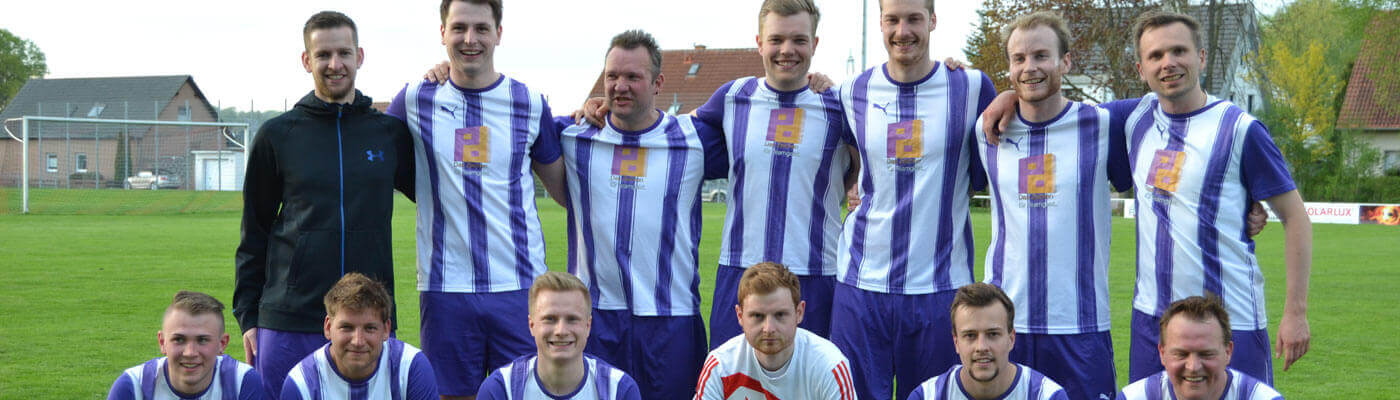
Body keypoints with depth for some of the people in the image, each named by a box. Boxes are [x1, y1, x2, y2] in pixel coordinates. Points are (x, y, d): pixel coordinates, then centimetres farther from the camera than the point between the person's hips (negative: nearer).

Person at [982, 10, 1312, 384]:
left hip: (1231, 324, -4)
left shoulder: (1239, 129, -7)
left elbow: (1295, 217, -4)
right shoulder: (1137, 117, 7)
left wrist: (1296, 312, -9)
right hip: (1151, 315, 5)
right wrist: (1012, 95, 3)